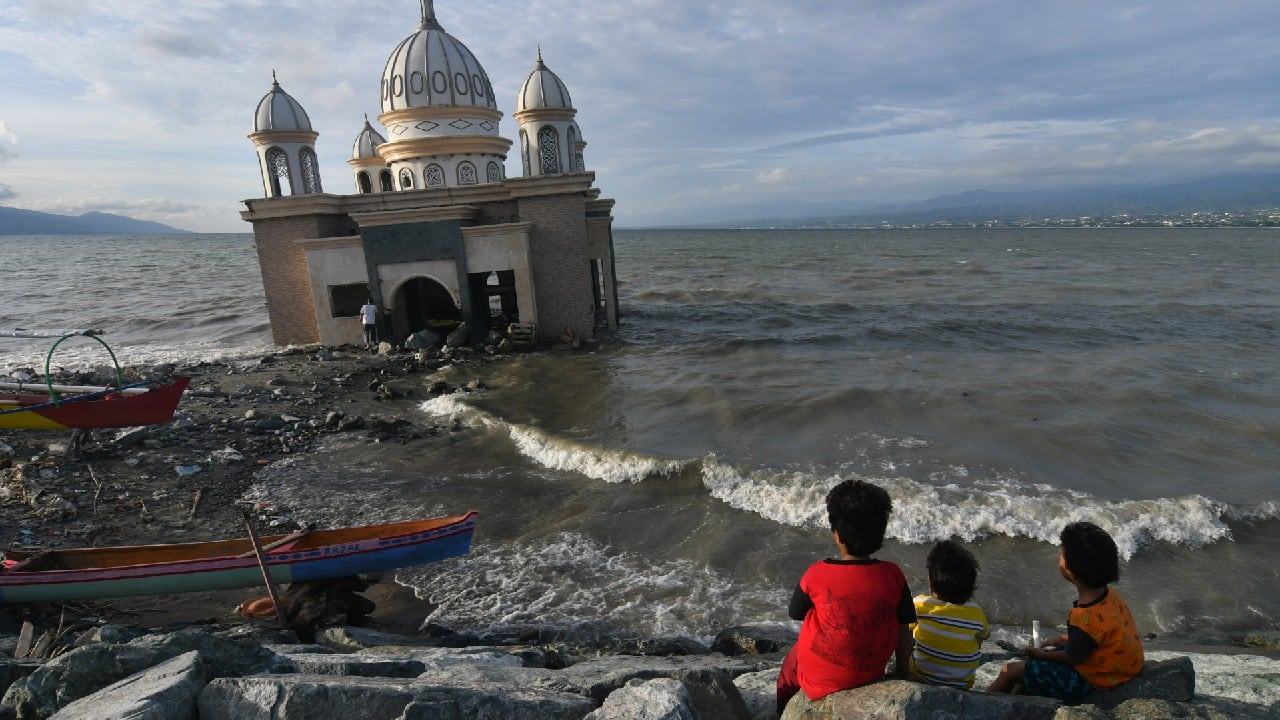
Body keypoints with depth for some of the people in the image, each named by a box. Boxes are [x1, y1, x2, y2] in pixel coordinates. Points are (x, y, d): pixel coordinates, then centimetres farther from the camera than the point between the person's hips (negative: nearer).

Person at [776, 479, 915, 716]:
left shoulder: (816, 575, -22)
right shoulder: (893, 575, -16)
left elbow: (795, 614, -6)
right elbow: (904, 631, -5)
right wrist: (902, 670, 10)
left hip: (821, 679, -3)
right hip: (871, 674, 3)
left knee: (791, 663, 30)